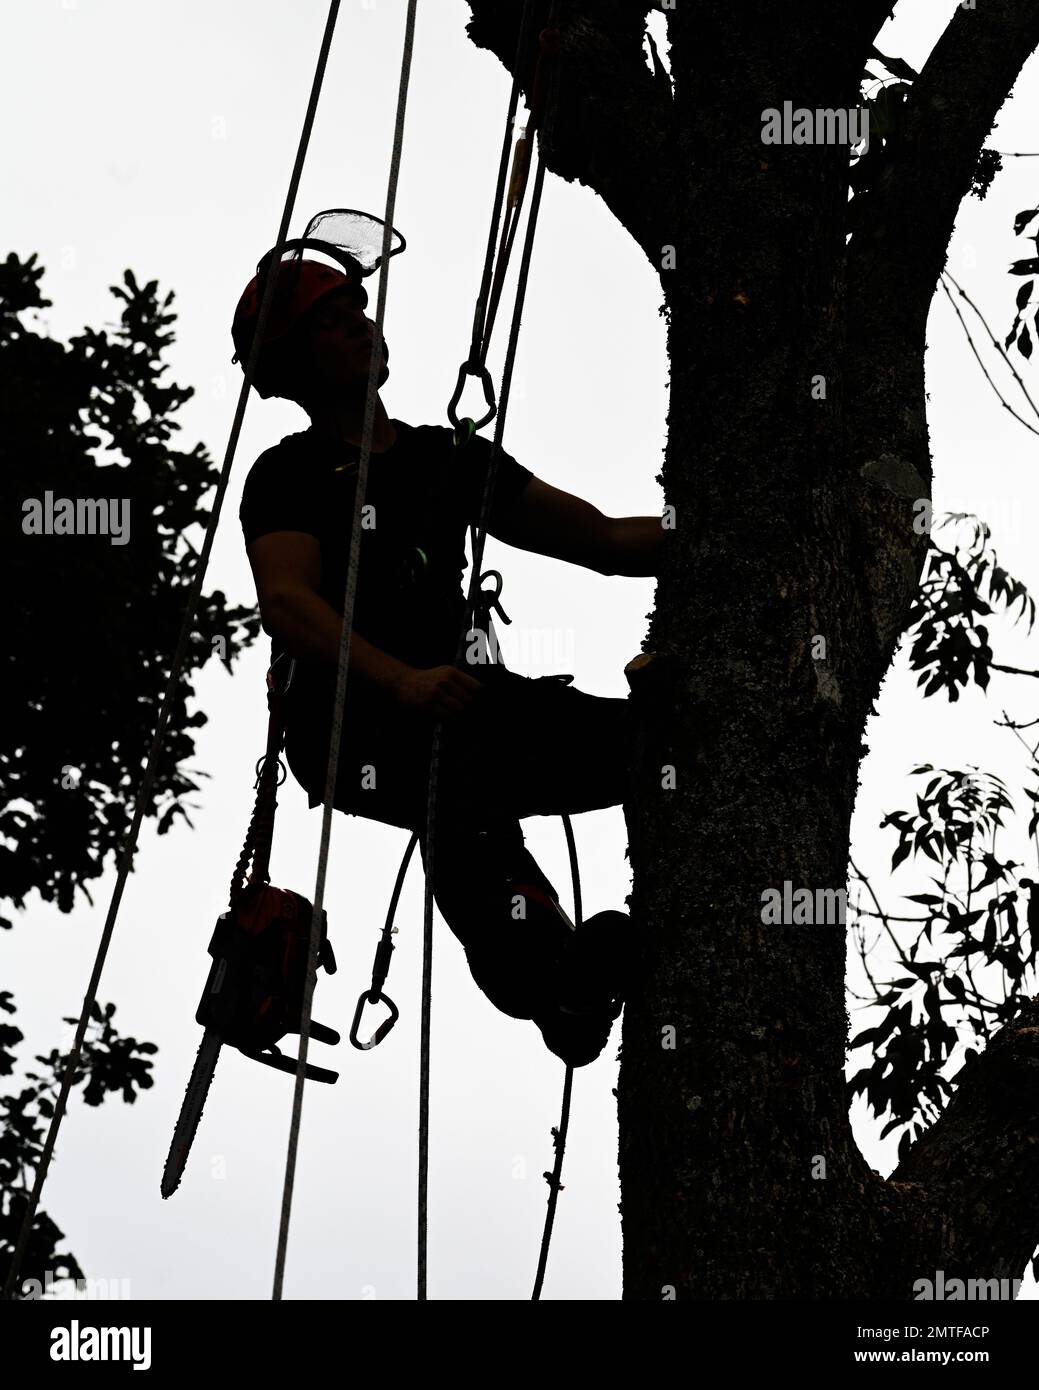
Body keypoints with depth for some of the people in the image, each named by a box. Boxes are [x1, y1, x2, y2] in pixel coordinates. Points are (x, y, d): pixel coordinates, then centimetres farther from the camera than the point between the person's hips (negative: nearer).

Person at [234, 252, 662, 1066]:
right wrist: (401, 681, -32)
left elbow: (605, 543, 19)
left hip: (463, 703, 6)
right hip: (347, 728, -6)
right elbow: (286, 602, -15)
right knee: (454, 756, -40)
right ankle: (545, 977, -52)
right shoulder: (290, 477, 5)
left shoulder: (454, 460, 22)